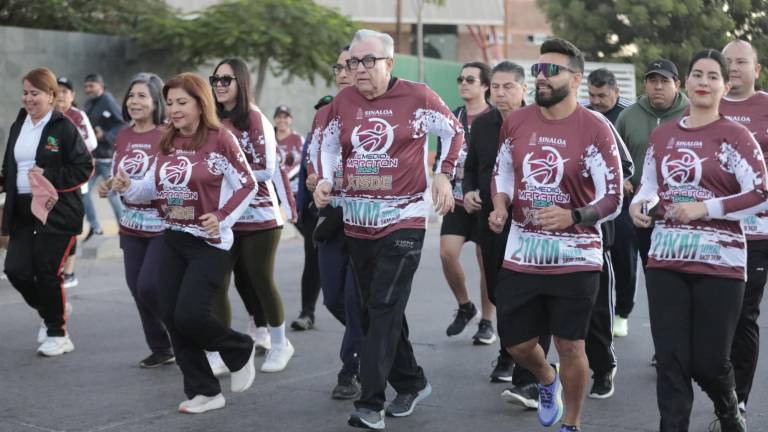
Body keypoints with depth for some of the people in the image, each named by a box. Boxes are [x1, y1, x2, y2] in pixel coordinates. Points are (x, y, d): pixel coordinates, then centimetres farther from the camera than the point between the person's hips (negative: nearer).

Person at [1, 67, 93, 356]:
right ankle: (49, 312, 27)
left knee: (47, 272, -4)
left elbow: (84, 168, -10)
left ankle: (57, 333, 15)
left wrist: (48, 177, -19)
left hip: (57, 211, -6)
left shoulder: (64, 127, -8)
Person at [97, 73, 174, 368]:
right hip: (132, 225, 6)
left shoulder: (168, 135, -10)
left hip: (164, 225, -6)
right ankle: (160, 349, 23)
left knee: (150, 286, -12)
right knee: (137, 288, 7)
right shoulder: (122, 137, 9)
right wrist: (107, 187, 1)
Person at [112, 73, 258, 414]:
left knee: (189, 316, -14)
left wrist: (222, 219, -16)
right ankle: (204, 391, 16)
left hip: (210, 243, -7)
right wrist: (128, 187, -8)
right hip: (172, 240, 7)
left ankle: (240, 350, 17)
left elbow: (248, 185, -8)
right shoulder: (168, 143, 8)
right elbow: (153, 186, 11)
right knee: (171, 317, 4)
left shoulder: (220, 139, -11)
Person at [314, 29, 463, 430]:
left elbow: (454, 132, 7)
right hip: (357, 221, 6)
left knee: (384, 310, -13)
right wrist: (324, 180, -1)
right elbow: (328, 144, 15)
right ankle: (412, 383, 30)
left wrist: (444, 174, -3)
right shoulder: (343, 101, 2)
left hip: (403, 219, -5)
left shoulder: (417, 96, -7)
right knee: (375, 310, 13)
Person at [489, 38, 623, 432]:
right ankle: (548, 380, 46)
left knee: (569, 346, 3)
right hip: (521, 254, 4)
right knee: (517, 344, 11)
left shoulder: (594, 129, -10)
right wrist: (500, 208, -1)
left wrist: (573, 217, -26)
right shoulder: (516, 122, 3)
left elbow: (612, 200, -9)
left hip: (575, 257, -4)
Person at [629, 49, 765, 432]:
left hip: (718, 262, -4)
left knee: (708, 360, 4)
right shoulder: (662, 135, 11)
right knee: (670, 360, 2)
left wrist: (705, 207, -17)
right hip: (666, 260, 4)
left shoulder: (734, 136, -5)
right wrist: (638, 204, -1)